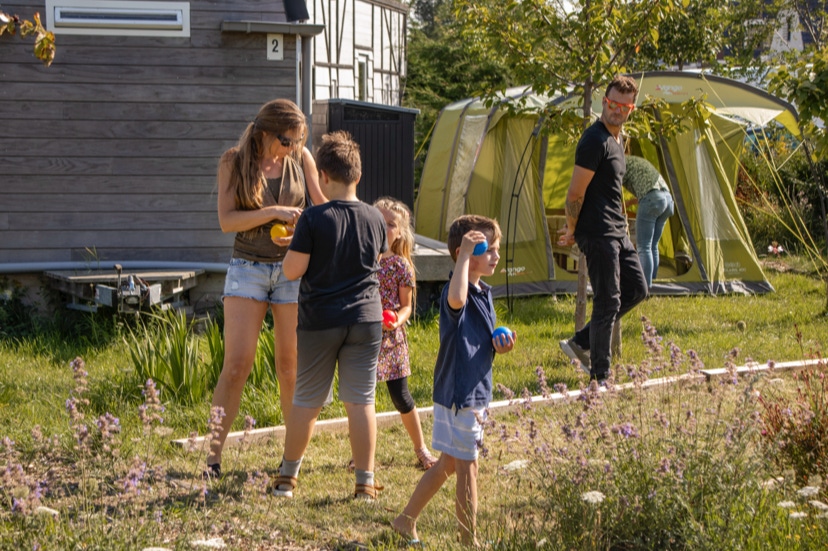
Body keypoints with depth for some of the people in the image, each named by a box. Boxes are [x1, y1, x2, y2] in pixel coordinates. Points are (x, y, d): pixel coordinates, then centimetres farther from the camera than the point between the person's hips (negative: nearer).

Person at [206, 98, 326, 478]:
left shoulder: (301, 158, 1)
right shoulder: (234, 162, -5)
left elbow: (323, 208, 7)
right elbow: (226, 220, -11)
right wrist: (273, 212, -22)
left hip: (293, 268, 2)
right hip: (248, 268, -2)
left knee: (290, 365, 5)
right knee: (236, 364, -9)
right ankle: (213, 455, -5)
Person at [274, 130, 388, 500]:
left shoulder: (313, 219, -13)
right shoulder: (375, 219, 0)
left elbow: (292, 270, -11)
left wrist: (293, 245, 7)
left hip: (319, 322, -2)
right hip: (366, 320, 2)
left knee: (306, 401, 9)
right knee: (360, 401, 5)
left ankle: (287, 476, 20)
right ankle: (365, 482, 6)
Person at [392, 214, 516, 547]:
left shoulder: (484, 293, 11)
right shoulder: (459, 292, -19)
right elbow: (456, 300, -47)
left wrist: (500, 346, 0)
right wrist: (465, 254, -38)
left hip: (476, 392, 10)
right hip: (458, 392, -10)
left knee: (449, 463, 17)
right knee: (467, 466, 0)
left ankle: (406, 522, 28)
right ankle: (469, 540, 11)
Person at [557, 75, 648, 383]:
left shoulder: (617, 139, 15)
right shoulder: (595, 140, -17)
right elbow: (576, 193, -16)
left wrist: (573, 228, 20)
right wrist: (572, 232, -5)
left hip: (617, 231, 10)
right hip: (598, 233, -10)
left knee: (637, 289, 14)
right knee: (607, 302, -6)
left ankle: (580, 344, 20)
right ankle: (600, 377, 4)